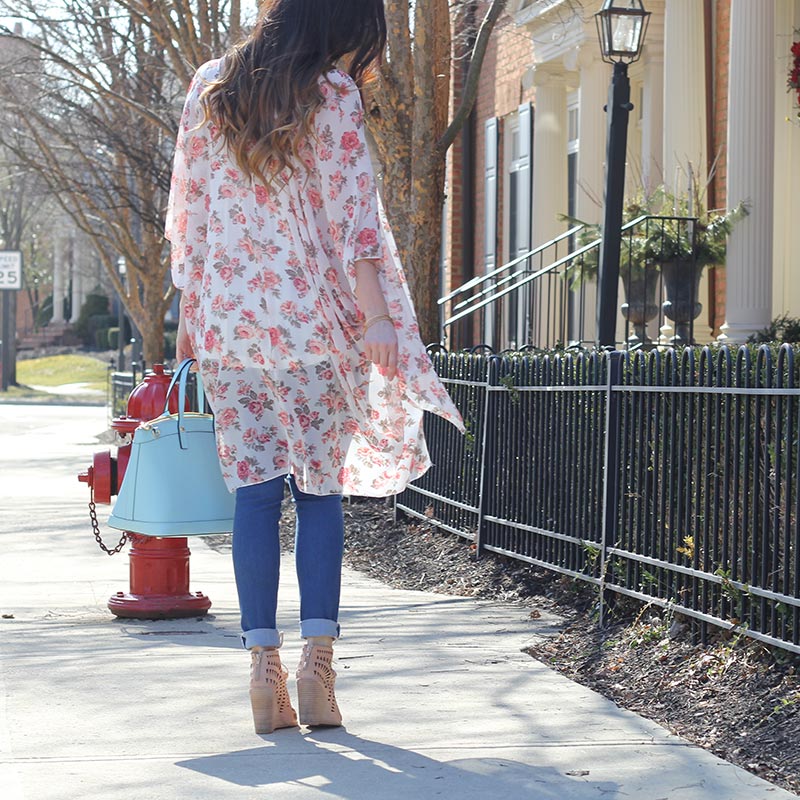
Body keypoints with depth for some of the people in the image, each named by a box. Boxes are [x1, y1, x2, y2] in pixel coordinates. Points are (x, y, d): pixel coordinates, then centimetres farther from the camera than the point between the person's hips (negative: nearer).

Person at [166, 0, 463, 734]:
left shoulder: (209, 89, 8)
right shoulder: (332, 96, -6)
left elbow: (187, 211, 11)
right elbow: (353, 215, -11)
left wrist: (190, 310, 17)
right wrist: (375, 316, -11)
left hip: (225, 317, 3)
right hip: (312, 321, -3)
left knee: (254, 488, 4)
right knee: (321, 488, 6)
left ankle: (264, 664, -2)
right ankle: (318, 659, -2)